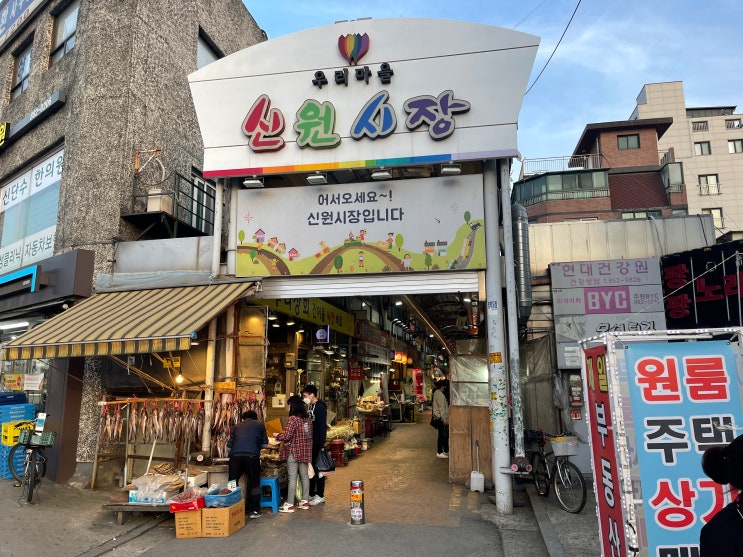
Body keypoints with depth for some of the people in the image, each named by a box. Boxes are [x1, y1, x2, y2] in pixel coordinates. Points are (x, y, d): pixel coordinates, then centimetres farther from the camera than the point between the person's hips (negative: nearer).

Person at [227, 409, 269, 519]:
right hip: (252, 456, -2)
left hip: (235, 456, 2)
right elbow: (265, 444, 24)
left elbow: (229, 445, 24)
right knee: (254, 484, 11)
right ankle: (254, 511, 12)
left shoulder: (237, 427, 25)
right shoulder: (259, 425, 20)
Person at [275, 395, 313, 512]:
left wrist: (277, 436, 1)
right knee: (304, 476, 12)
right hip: (305, 451, 7)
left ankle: (290, 504, 3)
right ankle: (304, 501, 20)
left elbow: (287, 436, -19)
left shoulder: (293, 419, -16)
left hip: (293, 451, -7)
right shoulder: (308, 418, 7)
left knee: (292, 477, -2)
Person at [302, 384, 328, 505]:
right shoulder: (310, 406, 11)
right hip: (310, 443, 9)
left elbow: (322, 427, -19)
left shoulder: (320, 407, -16)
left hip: (317, 443, -9)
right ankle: (311, 493, 24)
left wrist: (321, 444, -22)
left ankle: (320, 495, 9)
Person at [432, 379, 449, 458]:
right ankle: (440, 452, 5)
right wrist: (445, 419, -20)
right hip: (441, 418, -10)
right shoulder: (440, 395, -19)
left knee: (445, 435, 15)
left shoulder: (436, 393, 13)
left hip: (438, 417, 10)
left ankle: (446, 451, 23)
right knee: (442, 435, -2)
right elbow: (442, 408, -21)